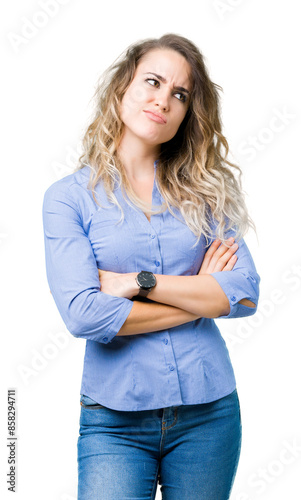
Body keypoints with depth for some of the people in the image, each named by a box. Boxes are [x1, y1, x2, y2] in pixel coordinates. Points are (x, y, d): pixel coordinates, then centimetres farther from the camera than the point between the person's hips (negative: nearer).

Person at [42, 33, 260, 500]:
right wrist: (200, 294, -8)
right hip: (115, 421, -2)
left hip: (209, 411, 3)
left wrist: (139, 282, -14)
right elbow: (82, 314, -15)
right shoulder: (69, 196, -3)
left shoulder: (204, 190, 4)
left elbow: (246, 294, -6)